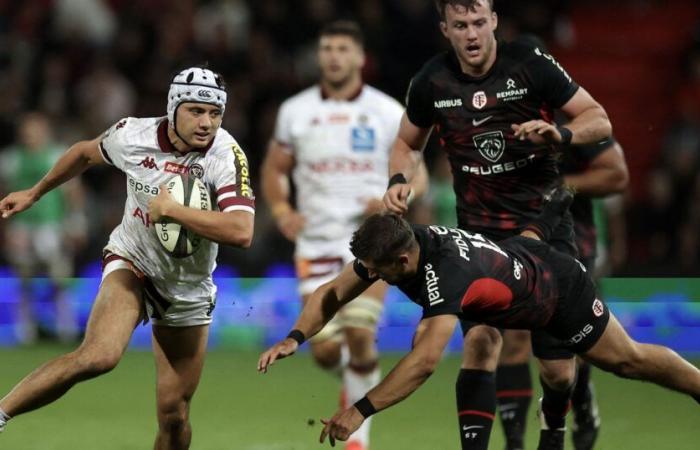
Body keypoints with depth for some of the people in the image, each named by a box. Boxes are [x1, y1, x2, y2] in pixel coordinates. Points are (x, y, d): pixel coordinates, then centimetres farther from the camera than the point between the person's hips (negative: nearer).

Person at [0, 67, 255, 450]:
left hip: (188, 288, 1)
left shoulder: (226, 155, -20)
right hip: (131, 262, -1)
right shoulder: (133, 136, -12)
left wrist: (171, 209, -30)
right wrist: (35, 193, 24)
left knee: (174, 415, 1)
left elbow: (241, 232, -34)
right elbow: (87, 152, 13)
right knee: (100, 355, -31)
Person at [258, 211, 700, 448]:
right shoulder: (390, 246, -25)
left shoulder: (446, 274, -47)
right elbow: (332, 294, -16)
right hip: (518, 252, 6)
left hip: (561, 291, -6)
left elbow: (425, 362, -56)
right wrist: (296, 338, -34)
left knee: (626, 359, 8)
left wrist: (360, 411, -60)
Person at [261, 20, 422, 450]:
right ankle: (354, 377, 34)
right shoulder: (295, 111, 6)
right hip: (317, 241, 2)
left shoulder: (388, 113, 1)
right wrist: (282, 210, -4)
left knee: (359, 333, -19)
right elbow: (274, 170, 16)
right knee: (325, 349, -3)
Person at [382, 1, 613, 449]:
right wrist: (399, 179, -4)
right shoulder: (432, 81, -1)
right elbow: (408, 143, 17)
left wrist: (562, 134, -25)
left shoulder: (530, 64, -10)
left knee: (558, 371, 1)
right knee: (480, 338, -21)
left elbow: (600, 121, -5)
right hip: (479, 231, 1)